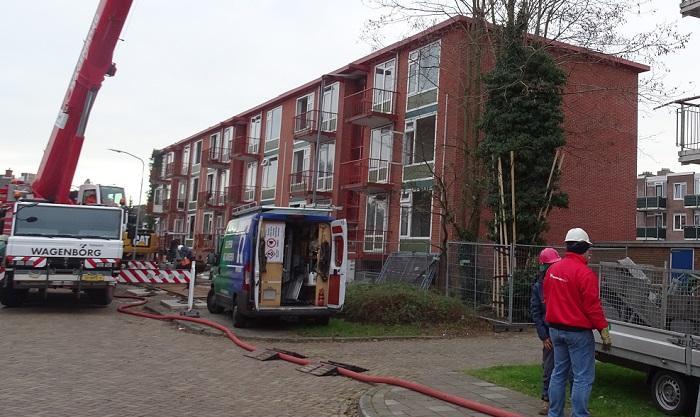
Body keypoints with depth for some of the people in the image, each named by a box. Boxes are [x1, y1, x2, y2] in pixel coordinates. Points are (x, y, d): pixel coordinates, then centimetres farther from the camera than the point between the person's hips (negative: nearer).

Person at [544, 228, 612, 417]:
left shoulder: (553, 269, 6)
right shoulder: (584, 273, -18)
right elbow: (592, 306, -19)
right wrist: (603, 331, -13)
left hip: (555, 329, 8)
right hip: (578, 331, -8)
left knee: (559, 373, 16)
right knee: (583, 378, 0)